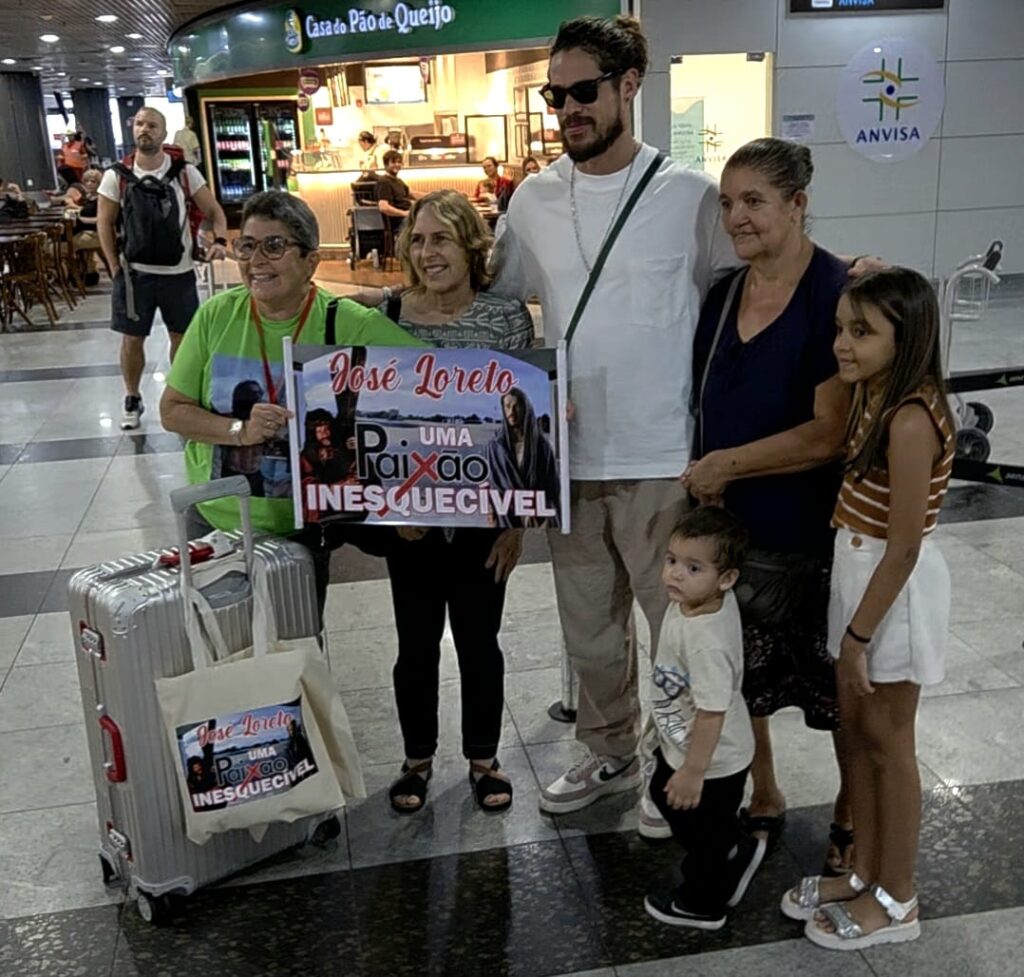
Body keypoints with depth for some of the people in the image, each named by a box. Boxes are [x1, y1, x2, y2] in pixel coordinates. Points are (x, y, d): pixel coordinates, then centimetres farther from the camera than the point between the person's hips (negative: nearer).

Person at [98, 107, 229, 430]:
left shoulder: (185, 172, -2)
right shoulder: (116, 176, -2)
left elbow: (213, 211, 3)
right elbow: (105, 222, 3)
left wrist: (220, 240, -17)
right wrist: (116, 267, -3)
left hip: (179, 272, 0)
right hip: (134, 273, 0)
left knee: (181, 336, 10)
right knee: (131, 338, 5)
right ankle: (132, 400, 23)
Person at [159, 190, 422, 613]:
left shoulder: (349, 325, -16)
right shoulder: (217, 315, -8)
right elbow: (172, 411, -3)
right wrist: (238, 431, -21)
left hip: (300, 528, -2)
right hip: (214, 519, 2)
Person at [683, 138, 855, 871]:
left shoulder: (837, 296, -17)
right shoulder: (724, 294, 4)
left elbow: (832, 432, -22)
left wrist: (725, 465, -18)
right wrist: (703, 482, -1)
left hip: (815, 536, -6)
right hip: (730, 527, 7)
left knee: (839, 687, 13)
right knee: (738, 677, 18)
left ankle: (852, 817, 36)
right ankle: (762, 802, 41)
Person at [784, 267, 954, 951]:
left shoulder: (911, 420, -25)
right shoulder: (874, 395, 3)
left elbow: (904, 547, -24)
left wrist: (858, 634, -19)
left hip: (896, 590, -9)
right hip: (857, 572, 9)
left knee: (887, 742, 6)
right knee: (856, 730, 18)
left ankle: (896, 901, 24)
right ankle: (866, 873, 34)